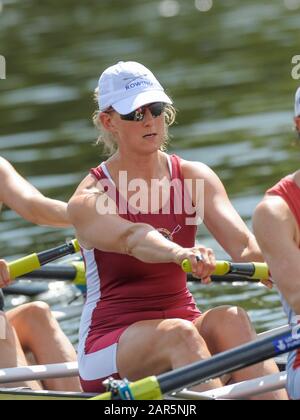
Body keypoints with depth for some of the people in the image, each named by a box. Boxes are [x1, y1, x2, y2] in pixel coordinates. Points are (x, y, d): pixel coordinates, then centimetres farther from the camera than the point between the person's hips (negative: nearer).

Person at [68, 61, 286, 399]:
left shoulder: (194, 178, 3)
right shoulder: (90, 199, -8)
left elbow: (242, 244, -14)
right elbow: (132, 238, -31)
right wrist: (181, 254, -53)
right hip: (108, 346, -3)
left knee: (230, 319, -30)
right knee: (178, 333, -35)